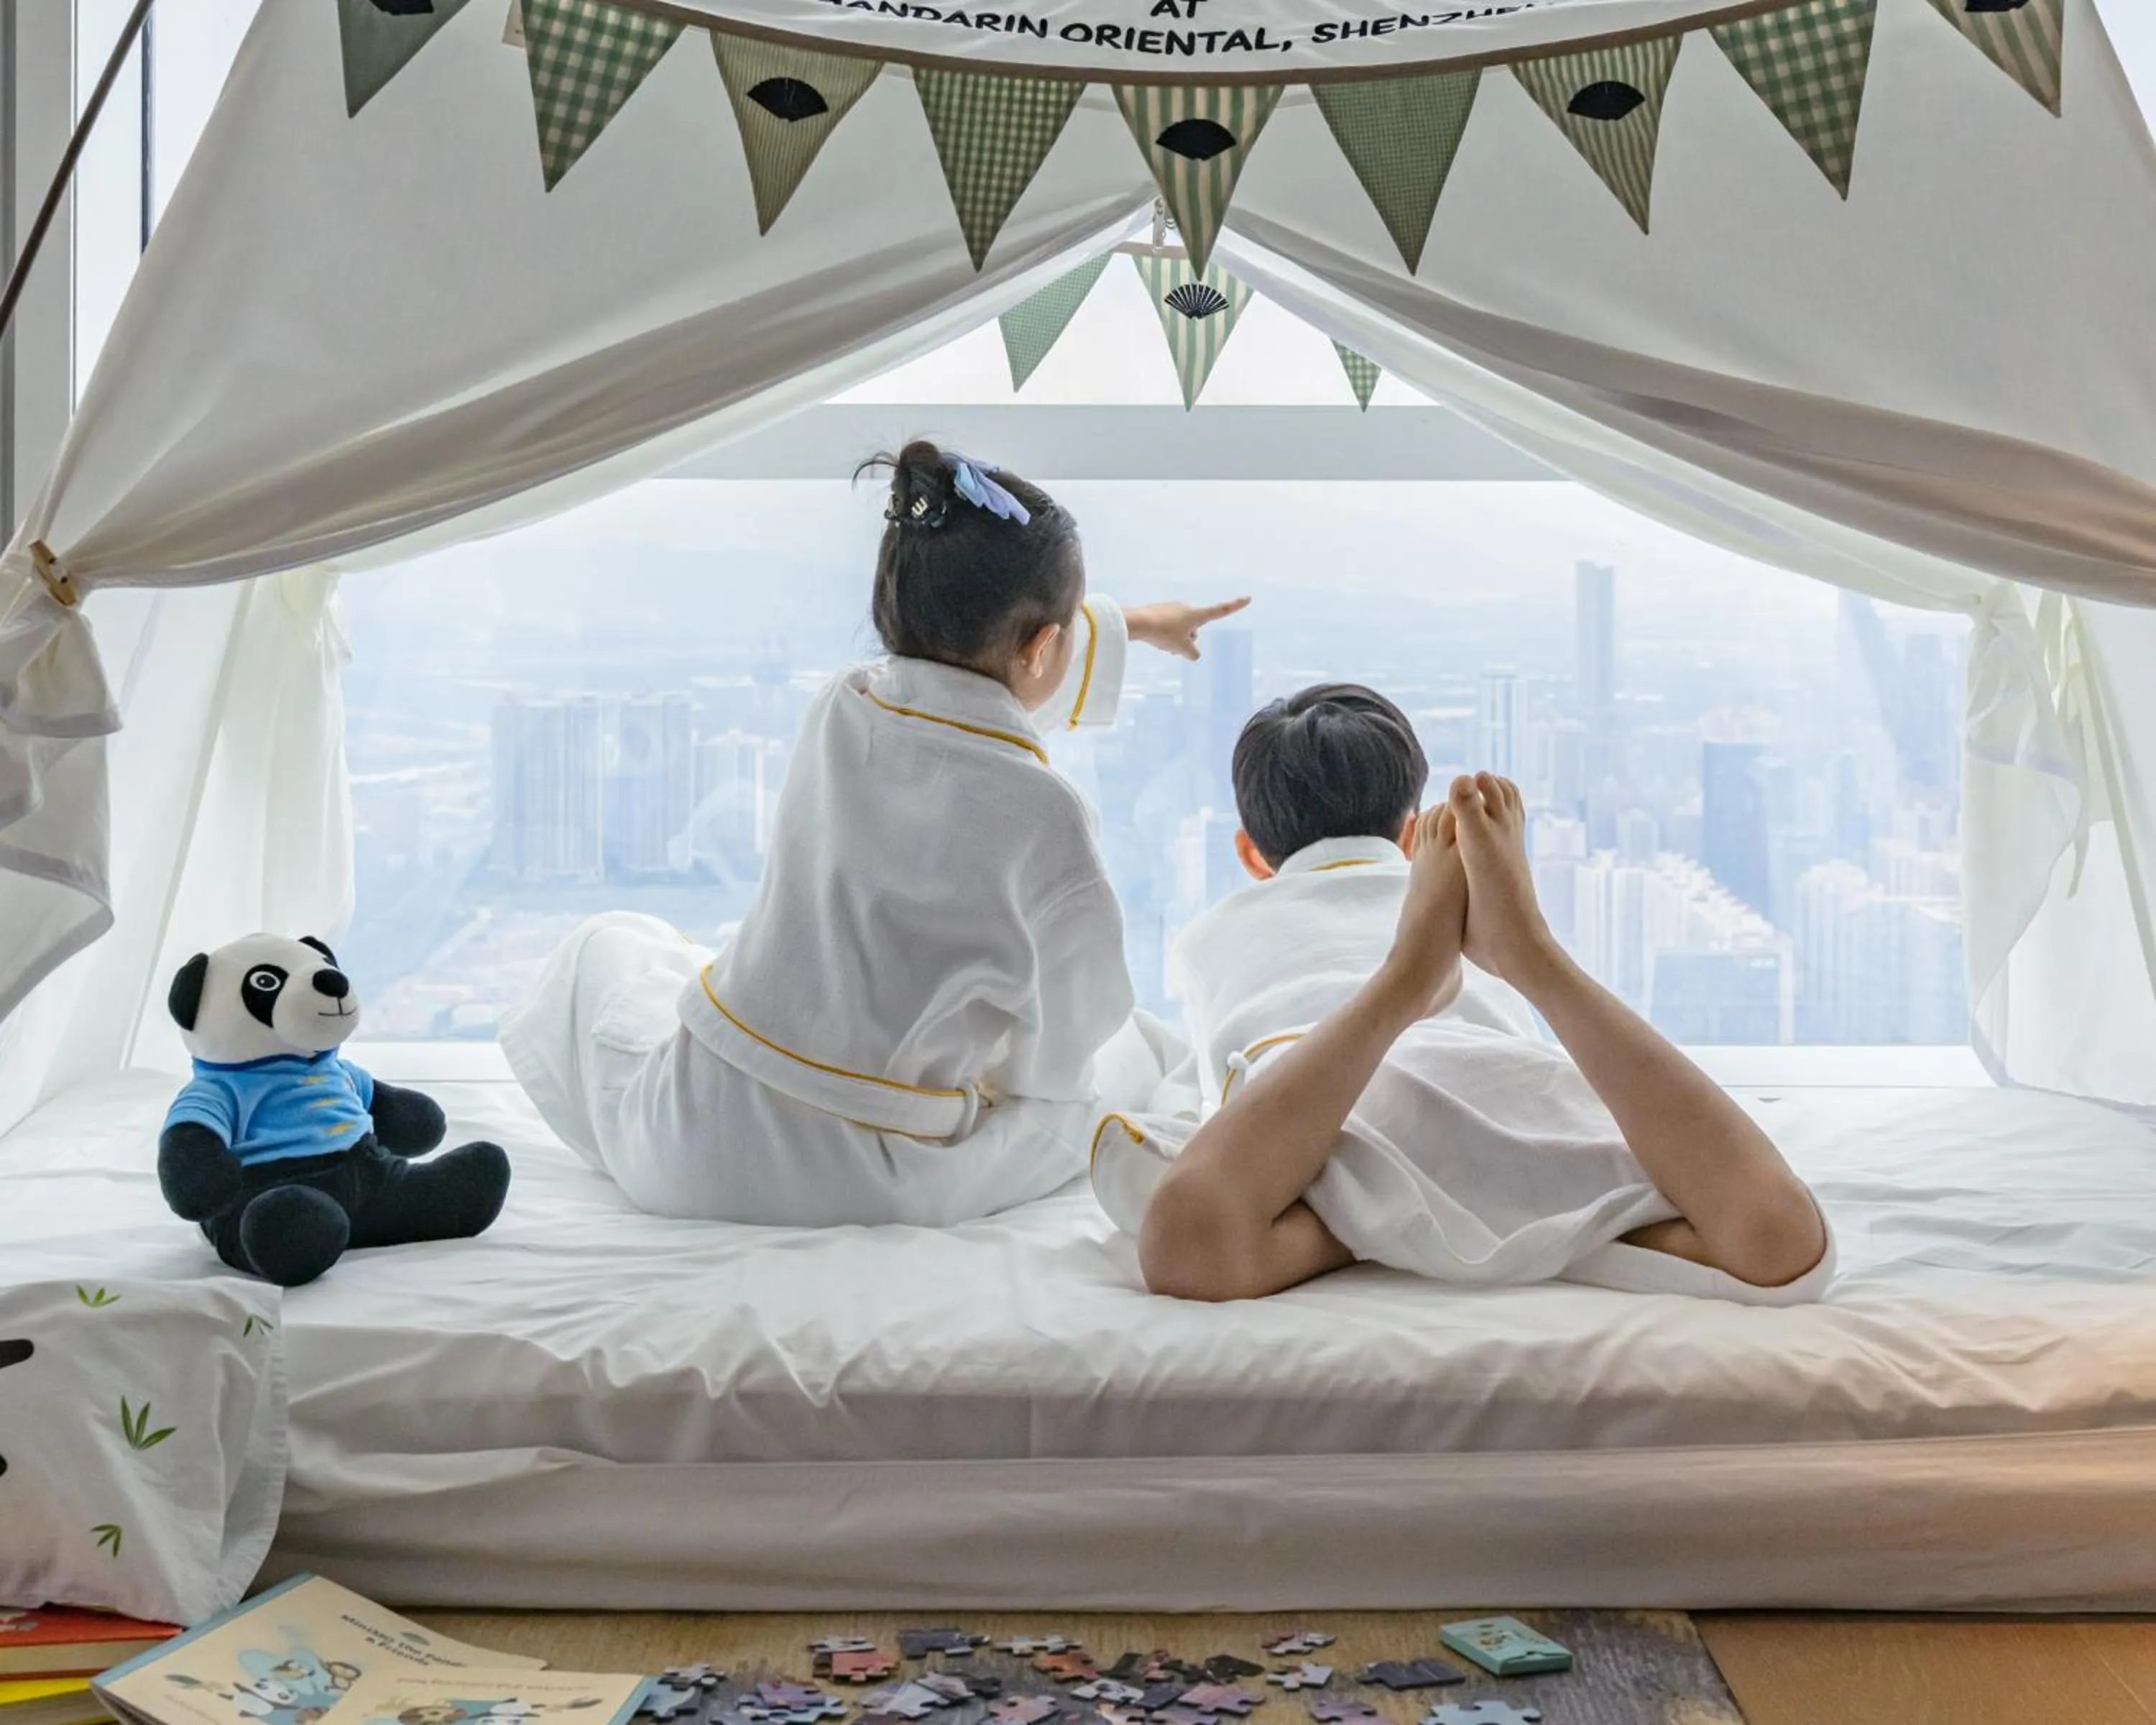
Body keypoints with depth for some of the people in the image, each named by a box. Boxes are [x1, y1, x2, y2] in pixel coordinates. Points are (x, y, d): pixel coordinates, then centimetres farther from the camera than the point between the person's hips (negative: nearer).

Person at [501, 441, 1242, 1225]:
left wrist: (1134, 623, 40)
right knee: (1127, 1057, 22)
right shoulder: (1042, 817, -16)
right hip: (879, 1190, -3)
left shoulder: (838, 710, -1)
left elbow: (980, 653, 22)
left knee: (608, 946, 33)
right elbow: (1054, 1059, -4)